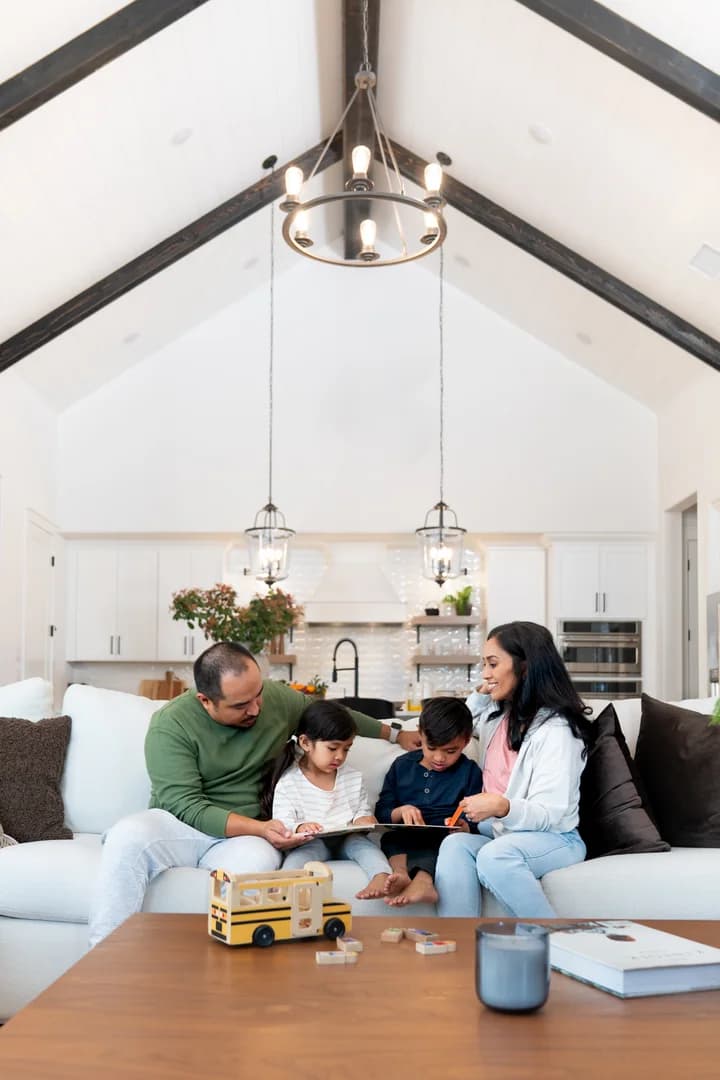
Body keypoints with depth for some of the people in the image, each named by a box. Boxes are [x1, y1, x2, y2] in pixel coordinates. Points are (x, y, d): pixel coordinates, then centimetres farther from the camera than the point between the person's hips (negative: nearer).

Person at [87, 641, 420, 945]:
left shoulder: (278, 698, 1)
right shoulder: (171, 725, -13)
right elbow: (186, 806, -19)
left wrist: (394, 734, 29)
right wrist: (258, 827, -28)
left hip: (244, 836, 2)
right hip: (180, 826, -1)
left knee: (257, 861, -37)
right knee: (127, 837, -34)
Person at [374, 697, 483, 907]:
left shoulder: (469, 772, 11)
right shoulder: (402, 765, 16)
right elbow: (381, 813, 15)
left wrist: (465, 827, -16)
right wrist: (401, 811, -7)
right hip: (404, 840, 2)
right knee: (391, 836, -31)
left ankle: (421, 880, -58)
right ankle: (401, 873, -56)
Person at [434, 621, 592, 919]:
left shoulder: (556, 729, -11)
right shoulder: (496, 713, 13)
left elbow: (550, 814, -17)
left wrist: (501, 807, -36)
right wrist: (480, 693, 19)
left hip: (554, 840, -6)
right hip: (501, 835, 6)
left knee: (495, 855, -37)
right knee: (454, 845, -27)